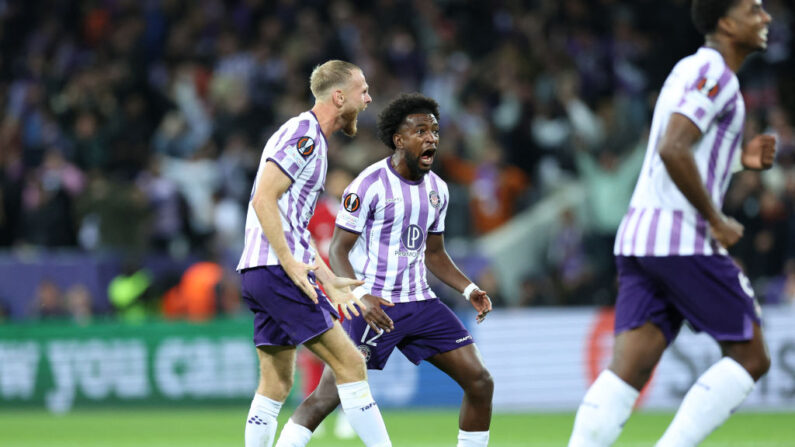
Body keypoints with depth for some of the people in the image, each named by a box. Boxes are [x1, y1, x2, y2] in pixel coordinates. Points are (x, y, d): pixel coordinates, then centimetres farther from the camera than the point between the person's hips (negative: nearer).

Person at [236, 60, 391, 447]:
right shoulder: (303, 135, -9)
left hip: (262, 271, 10)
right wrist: (290, 263, -23)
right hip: (276, 270, -10)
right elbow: (264, 199, -19)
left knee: (276, 383, 8)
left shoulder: (311, 139, 22)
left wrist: (330, 282, 27)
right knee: (349, 363, -10)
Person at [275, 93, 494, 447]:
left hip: (420, 302, 7)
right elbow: (338, 249, -10)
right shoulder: (370, 185, -12)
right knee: (328, 395, -15)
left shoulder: (437, 190, 10)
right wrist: (361, 296, -26)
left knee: (480, 381, -1)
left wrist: (468, 289, 6)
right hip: (374, 306, -7)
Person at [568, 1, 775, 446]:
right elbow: (672, 150, -22)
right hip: (682, 239, -9)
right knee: (751, 357, 2)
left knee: (628, 369, -2)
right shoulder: (713, 73, -10)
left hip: (640, 236, 9)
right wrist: (716, 221, -15)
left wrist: (739, 158, 18)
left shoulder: (692, 69, 22)